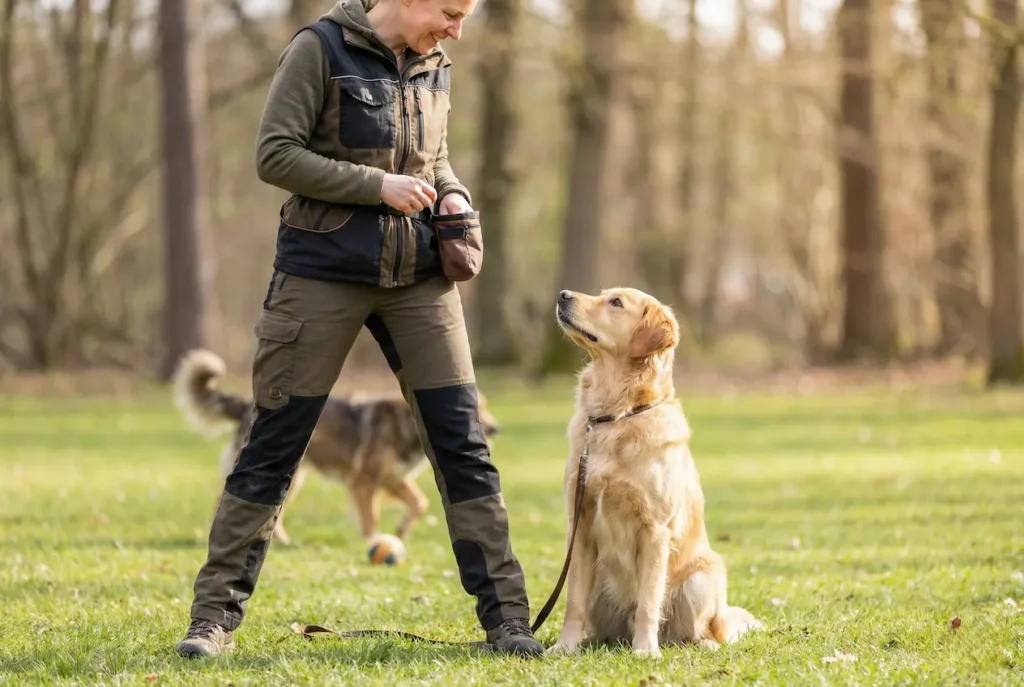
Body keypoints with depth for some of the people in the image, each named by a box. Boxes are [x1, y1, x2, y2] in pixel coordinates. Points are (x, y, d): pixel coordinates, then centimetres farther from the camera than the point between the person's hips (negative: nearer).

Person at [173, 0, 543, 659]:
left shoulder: (434, 67, 9)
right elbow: (275, 156, -12)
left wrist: (452, 192, 1)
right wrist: (379, 187, -17)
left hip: (421, 278, 5)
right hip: (324, 272, -5)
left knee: (463, 443, 0)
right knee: (274, 444, -1)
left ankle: (506, 617, 5)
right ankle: (215, 615, 8)